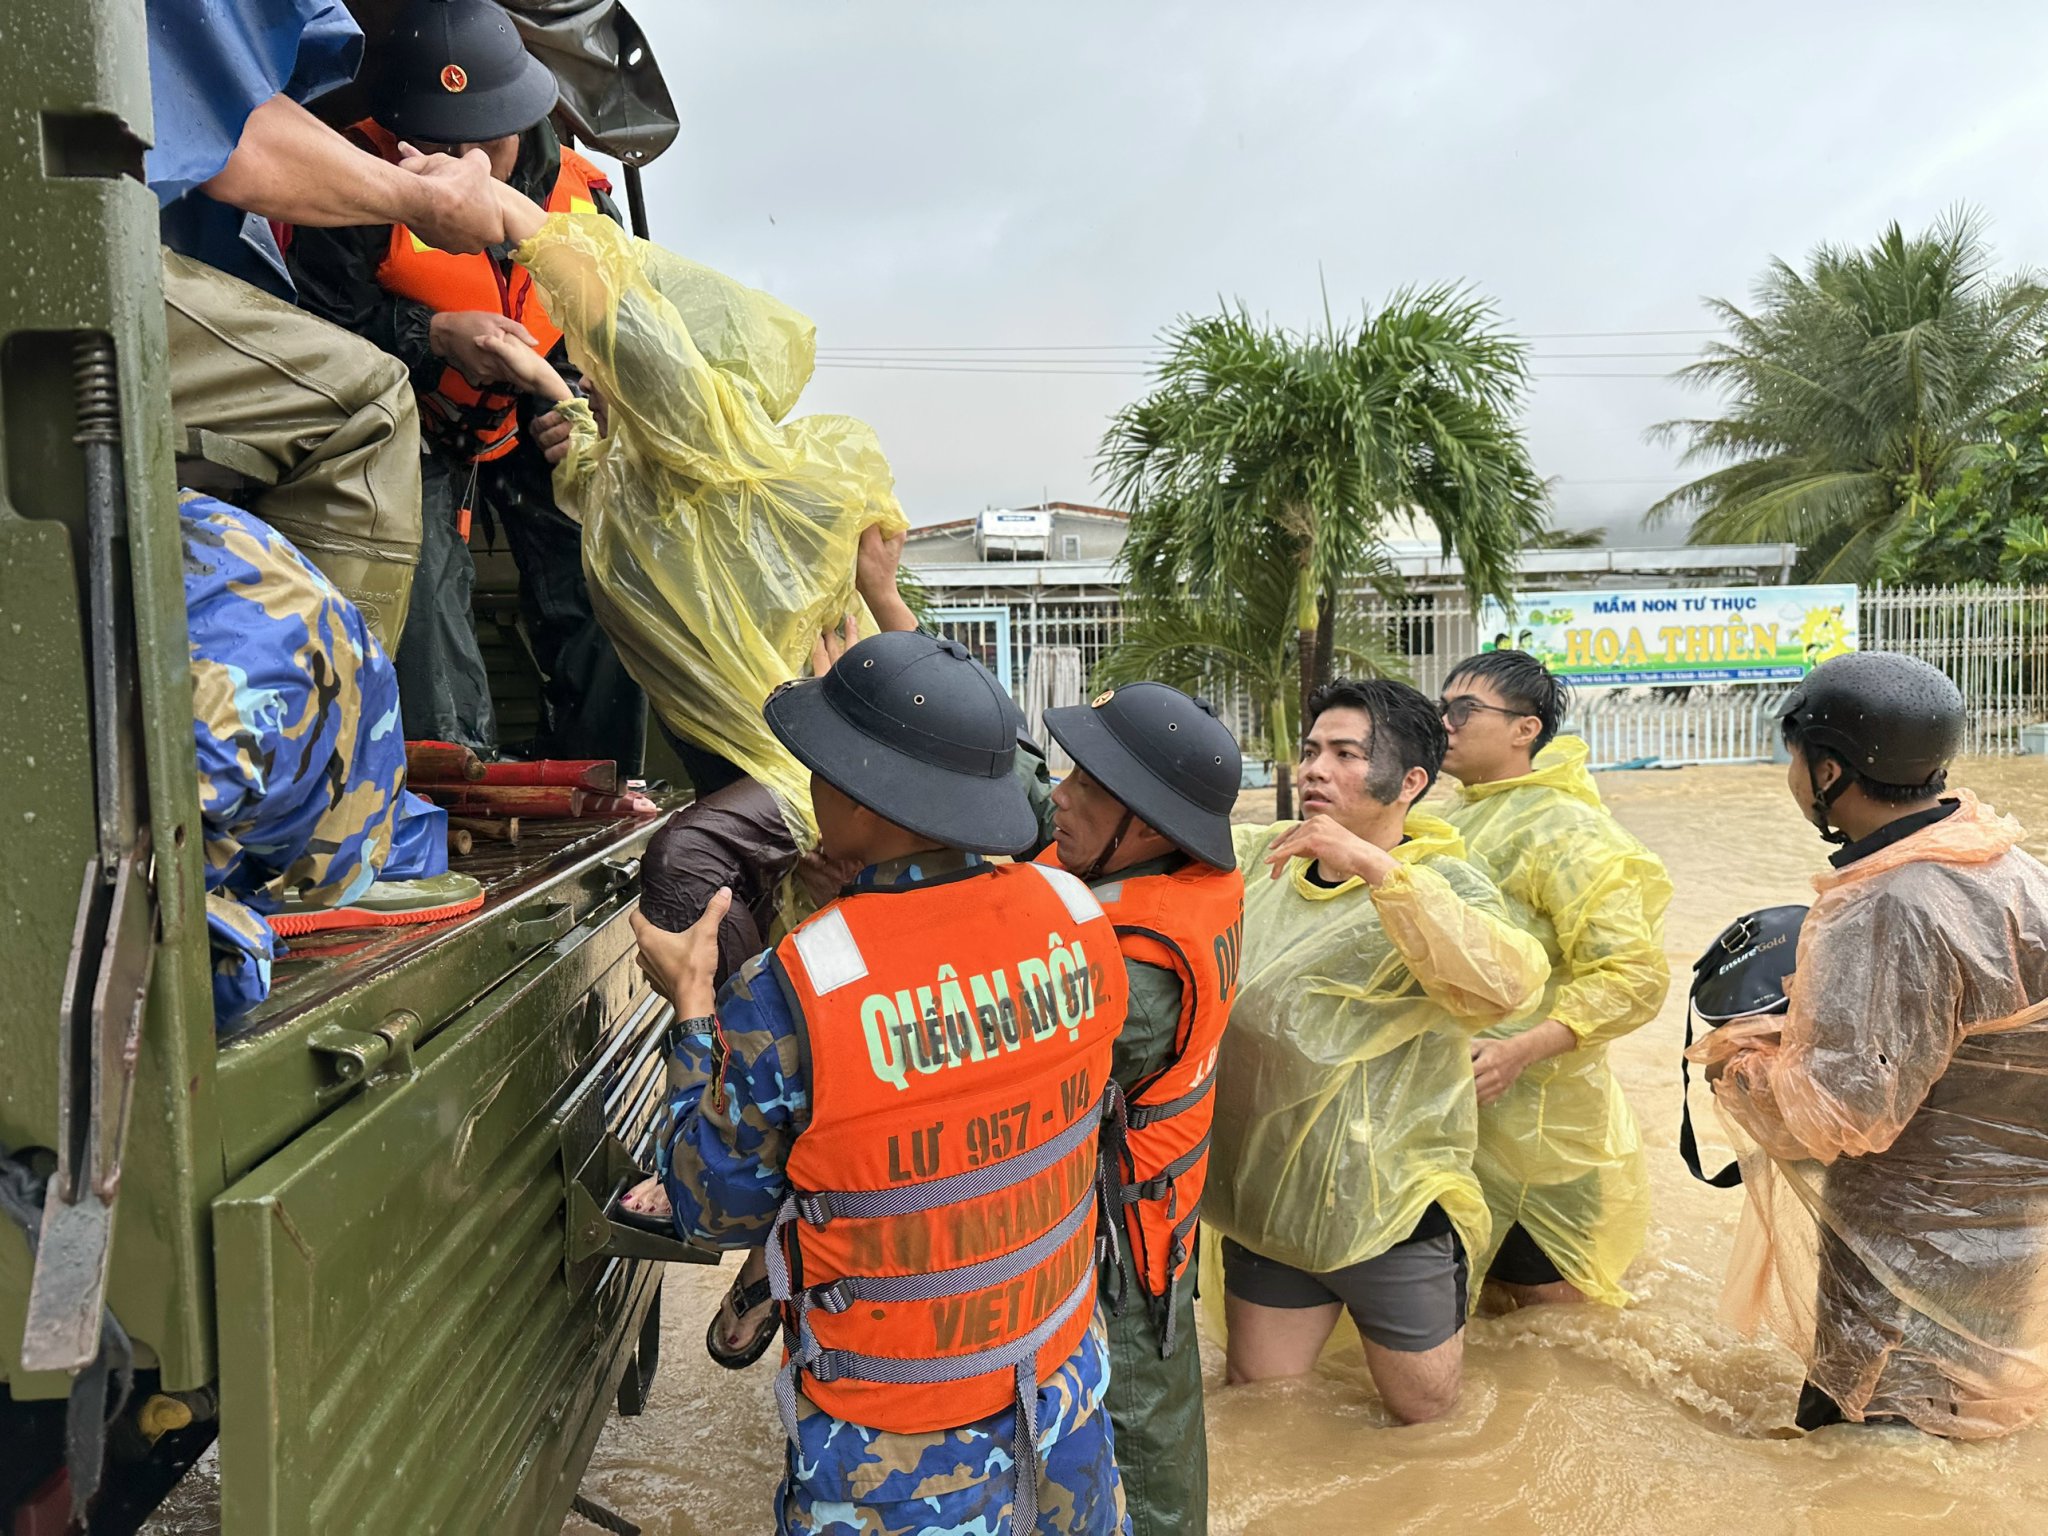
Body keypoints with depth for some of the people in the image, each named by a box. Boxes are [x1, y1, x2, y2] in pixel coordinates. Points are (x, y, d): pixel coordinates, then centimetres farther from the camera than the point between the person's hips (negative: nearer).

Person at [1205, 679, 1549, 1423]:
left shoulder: (1442, 884, -13)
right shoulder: (1260, 859, 1)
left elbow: (1503, 985, -32)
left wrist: (1372, 863, -37)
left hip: (1388, 1214, -4)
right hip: (1266, 1201, 4)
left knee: (1429, 1420, 16)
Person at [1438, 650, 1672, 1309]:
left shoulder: (1564, 831, -16)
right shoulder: (1459, 820, 11)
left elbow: (1635, 976, -23)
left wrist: (1520, 1050, -31)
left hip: (1521, 1104, -8)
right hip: (1450, 1099, 8)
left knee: (1543, 1291, 5)